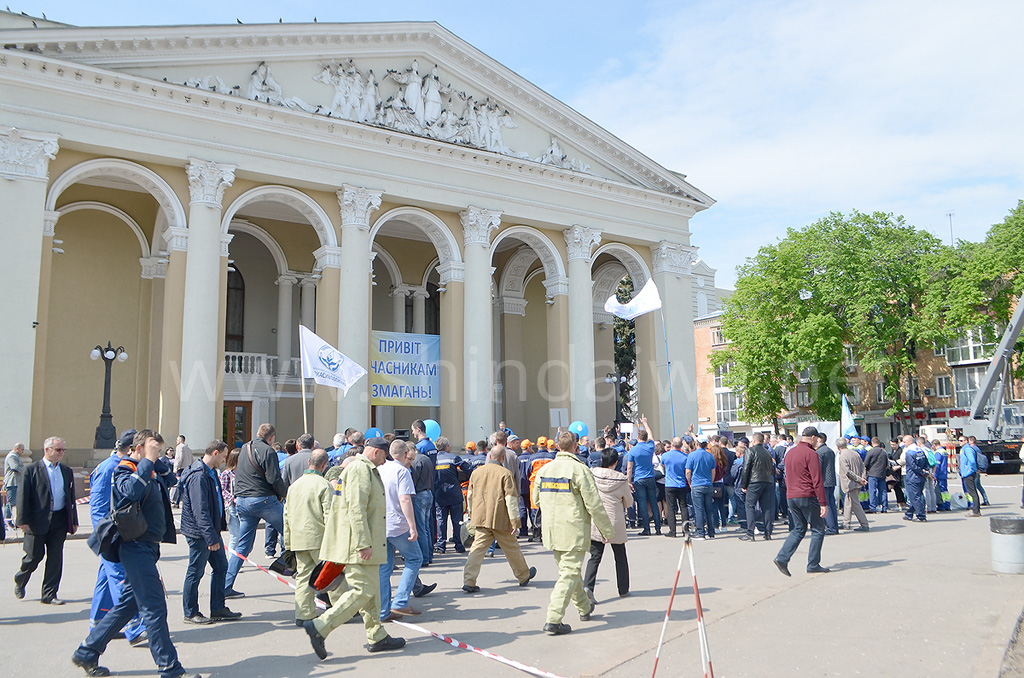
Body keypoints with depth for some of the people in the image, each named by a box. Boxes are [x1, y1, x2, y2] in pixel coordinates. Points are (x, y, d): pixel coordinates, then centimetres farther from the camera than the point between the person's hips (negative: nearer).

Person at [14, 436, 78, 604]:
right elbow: (22, 496, -6)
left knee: (55, 557, 3)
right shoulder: (31, 469, -2)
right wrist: (23, 520, -13)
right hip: (37, 521, -4)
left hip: (59, 521, 4)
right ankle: (20, 580, 35)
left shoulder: (67, 471, 13)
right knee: (34, 556, 5)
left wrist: (74, 521, 13)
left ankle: (49, 595, 11)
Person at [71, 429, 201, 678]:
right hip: (137, 547, -10)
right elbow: (132, 491, -30)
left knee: (128, 604, 17)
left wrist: (157, 460, 10)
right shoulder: (123, 470, -11)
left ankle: (86, 653, 29)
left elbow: (170, 479, 23)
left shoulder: (147, 471, 15)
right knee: (154, 607, -7)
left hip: (148, 546, 10)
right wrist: (147, 461, -25)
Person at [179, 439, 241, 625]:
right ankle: (190, 613, 15)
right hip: (199, 533, -10)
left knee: (221, 567, 12)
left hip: (212, 531, 10)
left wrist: (220, 527, 20)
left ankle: (218, 610, 21)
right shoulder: (198, 476, -22)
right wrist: (211, 538, -26)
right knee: (195, 573, 3)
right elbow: (200, 511, -26)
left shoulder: (211, 473, 12)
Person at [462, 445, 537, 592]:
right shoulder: (505, 473, -10)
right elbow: (511, 499, -13)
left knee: (478, 548, 2)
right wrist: (515, 521, -10)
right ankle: (523, 576, 30)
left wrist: (472, 514, 30)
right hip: (500, 519, -3)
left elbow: (470, 496, 17)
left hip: (481, 518, 4)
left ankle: (469, 581, -9)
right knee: (511, 547, 13)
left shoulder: (476, 472, 7)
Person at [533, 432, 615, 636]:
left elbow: (536, 500, 16)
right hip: (574, 531, -6)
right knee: (569, 574, -2)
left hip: (552, 532, 7)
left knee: (567, 569, 21)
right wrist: (607, 531, -2)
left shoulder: (544, 470, 4)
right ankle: (553, 620, -7)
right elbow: (594, 505, -13)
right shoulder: (579, 470, -14)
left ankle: (585, 607, 39)